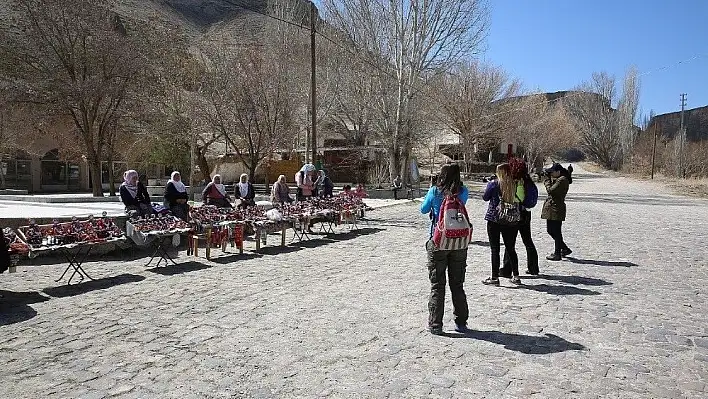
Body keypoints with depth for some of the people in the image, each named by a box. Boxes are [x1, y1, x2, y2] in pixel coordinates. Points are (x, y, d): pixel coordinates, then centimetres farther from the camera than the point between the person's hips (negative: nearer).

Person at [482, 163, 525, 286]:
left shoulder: (494, 184, -9)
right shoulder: (517, 184, -2)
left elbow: (485, 197, 5)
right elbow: (520, 201, 8)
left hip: (494, 219, -3)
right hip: (512, 220, 4)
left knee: (495, 249, 2)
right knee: (511, 248, 15)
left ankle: (495, 277, 3)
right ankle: (515, 276, 19)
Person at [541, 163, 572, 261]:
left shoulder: (562, 180, -15)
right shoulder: (558, 179, 15)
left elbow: (550, 190, -21)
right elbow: (551, 189, 16)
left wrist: (547, 179, -10)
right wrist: (548, 179, 6)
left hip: (556, 210, -10)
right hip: (551, 209, 10)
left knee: (556, 232, -2)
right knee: (550, 230, 16)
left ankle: (557, 254, 7)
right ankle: (565, 249, 29)